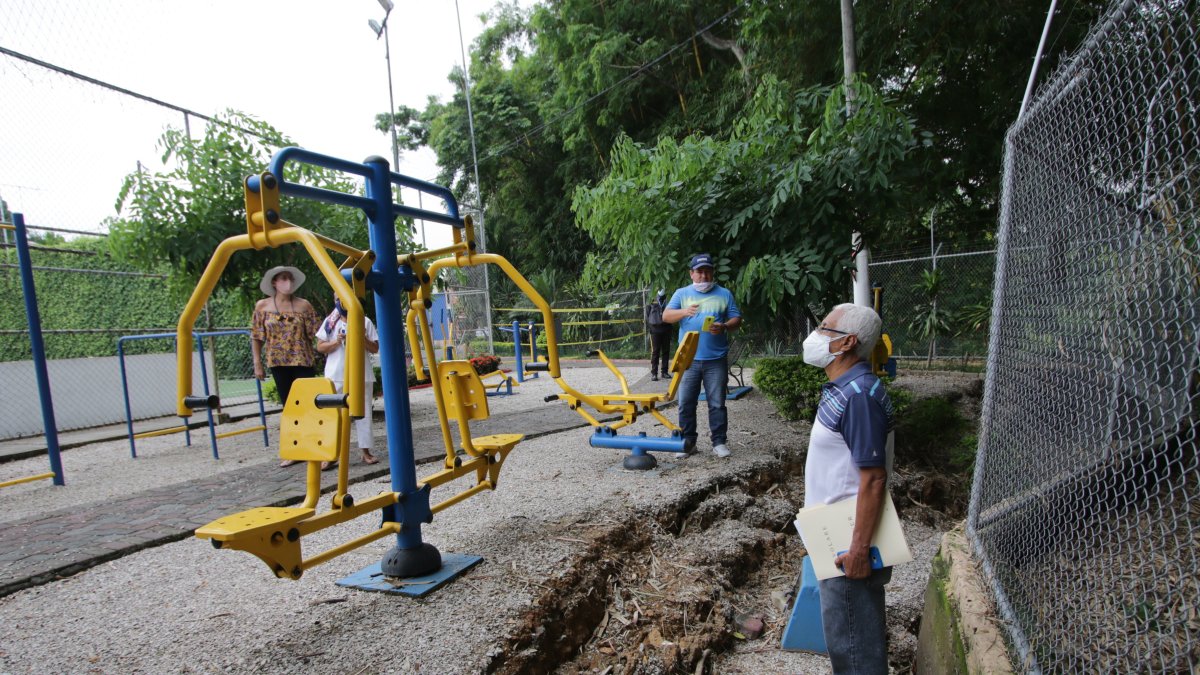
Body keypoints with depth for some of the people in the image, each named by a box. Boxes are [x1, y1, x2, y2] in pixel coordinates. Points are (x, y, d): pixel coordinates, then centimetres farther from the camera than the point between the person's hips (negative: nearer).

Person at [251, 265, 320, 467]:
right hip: (278, 363, 2)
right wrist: (257, 364, 2)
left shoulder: (303, 305, 0)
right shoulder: (262, 306, 4)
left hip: (303, 361, -2)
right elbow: (256, 337, 7)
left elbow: (317, 331, 1)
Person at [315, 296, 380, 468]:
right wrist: (336, 342, -12)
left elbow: (375, 349, 2)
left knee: (363, 413, 5)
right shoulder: (330, 322, 6)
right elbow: (320, 346, 4)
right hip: (335, 376, 0)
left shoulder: (365, 321, 4)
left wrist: (363, 338, -14)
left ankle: (366, 451, 13)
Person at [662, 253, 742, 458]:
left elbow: (737, 318, 8)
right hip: (688, 360, 0)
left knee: (717, 403, 6)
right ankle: (687, 441, 15)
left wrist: (724, 327, -14)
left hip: (716, 360, 0)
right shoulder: (682, 293, 7)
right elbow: (666, 316, -2)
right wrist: (685, 311, -21)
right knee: (686, 404, 4)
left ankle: (719, 442, 15)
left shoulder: (724, 294, 9)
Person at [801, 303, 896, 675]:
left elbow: (873, 479, -26)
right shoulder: (843, 387, 6)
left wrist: (859, 548, -24)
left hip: (849, 539, -9)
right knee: (859, 626, 25)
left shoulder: (858, 395, -25)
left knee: (850, 639, 7)